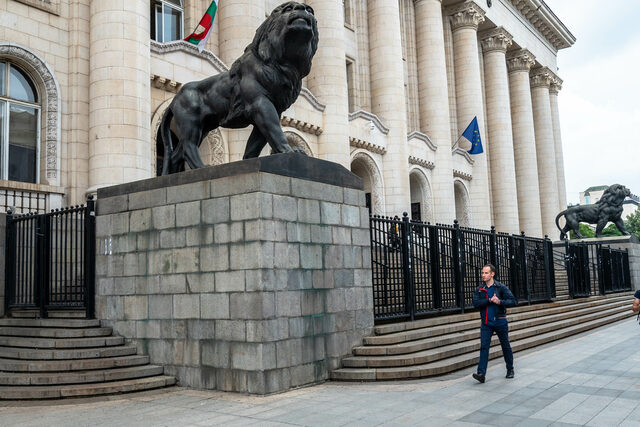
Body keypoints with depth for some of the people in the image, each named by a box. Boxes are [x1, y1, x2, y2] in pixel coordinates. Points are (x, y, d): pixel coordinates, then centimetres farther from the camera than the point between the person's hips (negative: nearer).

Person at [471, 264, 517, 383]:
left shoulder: (501, 288, -4)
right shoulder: (479, 289, 3)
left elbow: (512, 301, -9)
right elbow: (476, 303, -9)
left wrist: (500, 302, -25)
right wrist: (490, 300, -18)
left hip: (500, 322, -1)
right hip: (486, 323, 1)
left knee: (505, 347, 12)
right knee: (484, 347, -9)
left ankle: (510, 369, 31)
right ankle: (481, 373, -13)